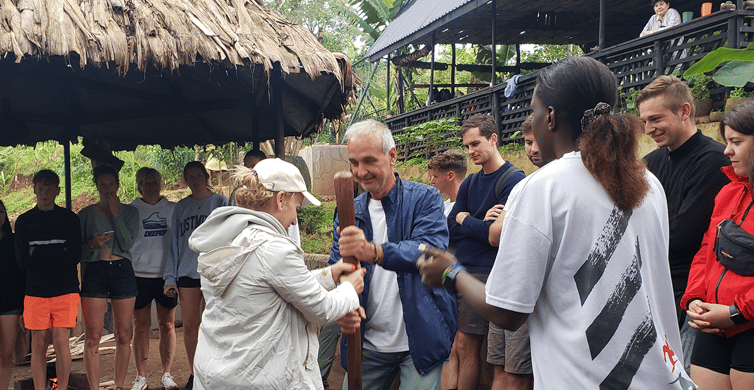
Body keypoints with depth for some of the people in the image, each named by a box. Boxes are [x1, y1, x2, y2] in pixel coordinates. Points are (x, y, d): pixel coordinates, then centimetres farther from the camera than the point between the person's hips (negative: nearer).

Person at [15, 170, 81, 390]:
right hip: (35, 291, 1)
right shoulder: (24, 221, 9)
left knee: (61, 342, -5)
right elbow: (22, 260, -1)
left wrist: (38, 252, -8)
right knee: (39, 344, 3)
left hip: (65, 290, -1)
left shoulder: (69, 218, 6)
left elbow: (75, 257, -5)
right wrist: (57, 254, -8)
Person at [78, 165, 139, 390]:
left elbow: (128, 243, -6)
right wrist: (92, 244, -14)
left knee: (123, 335, 3)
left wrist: (115, 213, -8)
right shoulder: (85, 214, 8)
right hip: (94, 272, 0)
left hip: (122, 270, 1)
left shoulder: (129, 212, 8)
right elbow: (77, 251, 7)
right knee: (93, 337, -6)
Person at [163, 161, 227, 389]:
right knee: (189, 325, 5)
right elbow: (174, 243, 13)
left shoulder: (221, 203, 3)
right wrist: (170, 276, 5)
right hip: (187, 272, 3)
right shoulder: (181, 208, 13)